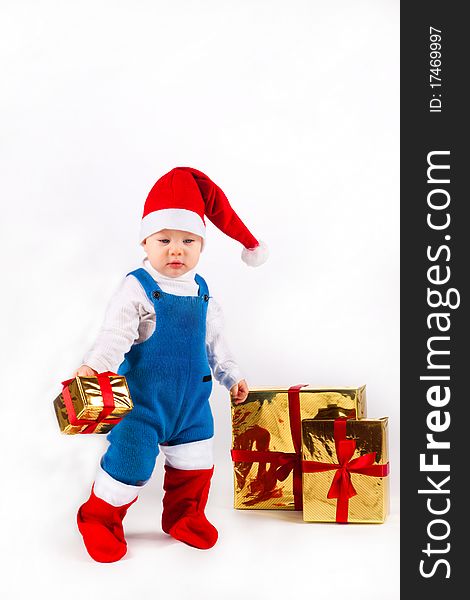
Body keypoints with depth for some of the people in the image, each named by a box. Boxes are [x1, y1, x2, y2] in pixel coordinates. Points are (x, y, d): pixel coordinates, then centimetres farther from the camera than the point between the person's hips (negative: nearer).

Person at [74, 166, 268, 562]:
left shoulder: (202, 292, 5)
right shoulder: (137, 288, -14)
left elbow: (214, 340, 17)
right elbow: (116, 334, -23)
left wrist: (231, 375, 18)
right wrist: (92, 366, -39)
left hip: (192, 398, 6)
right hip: (143, 396, -6)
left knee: (195, 459, 13)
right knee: (130, 459, -3)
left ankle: (184, 515, 37)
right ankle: (99, 518, 23)